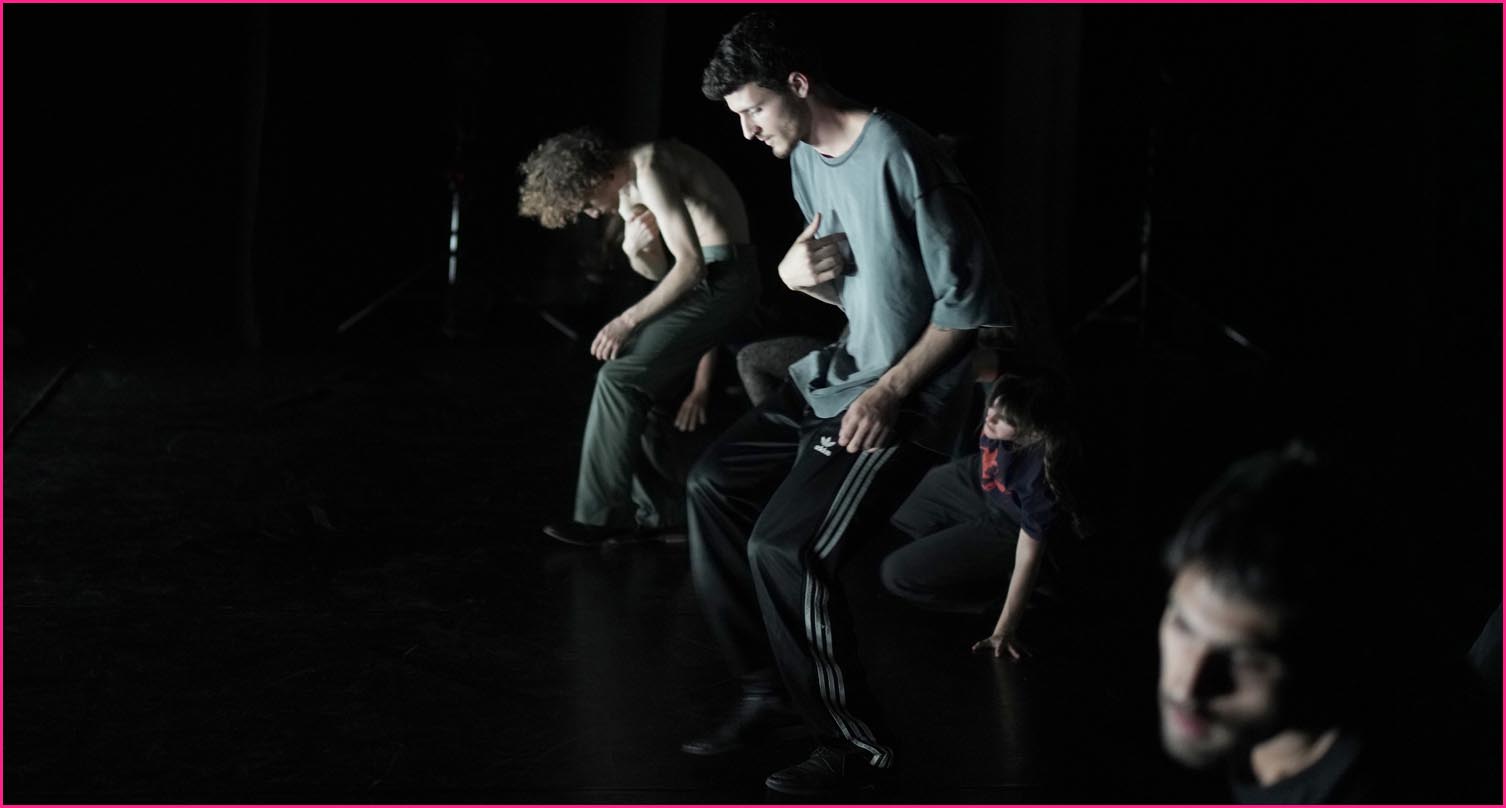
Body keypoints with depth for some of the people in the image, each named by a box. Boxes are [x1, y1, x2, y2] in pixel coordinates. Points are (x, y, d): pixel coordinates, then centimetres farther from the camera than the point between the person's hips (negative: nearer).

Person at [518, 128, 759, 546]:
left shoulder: (649, 169, -18)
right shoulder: (627, 187, 13)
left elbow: (690, 263, -21)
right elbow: (658, 270, 16)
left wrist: (627, 321, -16)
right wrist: (635, 249, -7)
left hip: (720, 277, -10)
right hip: (698, 276, 10)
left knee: (620, 378, -13)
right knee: (631, 387, 6)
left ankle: (600, 517, -8)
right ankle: (661, 509, 12)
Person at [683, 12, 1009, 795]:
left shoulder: (900, 159, -21)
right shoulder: (805, 159, 7)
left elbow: (970, 301, -18)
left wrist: (890, 391, -20)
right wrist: (795, 273, -5)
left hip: (903, 397, -10)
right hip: (833, 373, 10)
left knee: (784, 547, -18)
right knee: (715, 481, 9)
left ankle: (856, 745, -1)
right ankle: (770, 691, 17)